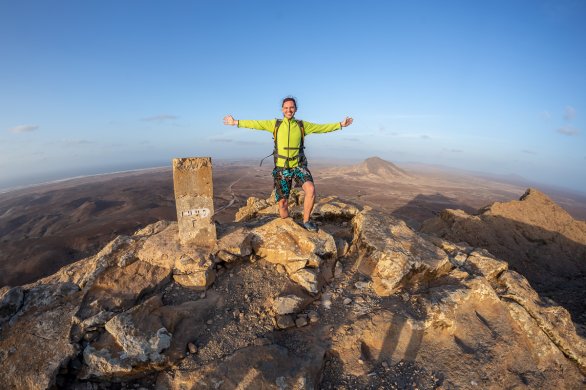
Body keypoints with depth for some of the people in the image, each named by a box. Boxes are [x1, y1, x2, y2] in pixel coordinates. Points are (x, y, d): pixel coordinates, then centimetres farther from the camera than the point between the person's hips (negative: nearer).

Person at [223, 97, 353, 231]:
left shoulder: (302, 125, 5)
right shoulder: (275, 124, 4)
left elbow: (322, 127, 10)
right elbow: (255, 124, 7)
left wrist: (341, 124, 10)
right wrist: (236, 122, 9)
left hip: (298, 166, 0)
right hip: (281, 168, 0)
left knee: (311, 190, -26)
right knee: (282, 203, 1)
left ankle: (306, 221, -3)